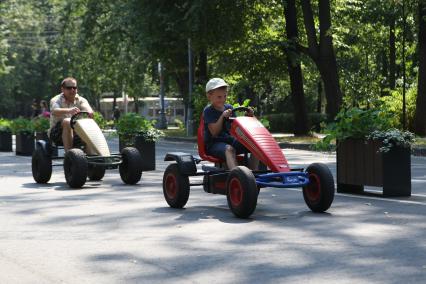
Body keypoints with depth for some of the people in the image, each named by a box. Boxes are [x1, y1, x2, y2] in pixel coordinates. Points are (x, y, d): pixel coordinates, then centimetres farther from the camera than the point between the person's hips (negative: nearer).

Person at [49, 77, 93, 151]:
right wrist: (69, 111, -51)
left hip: (76, 132, 4)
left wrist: (89, 112, -45)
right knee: (67, 121, -33)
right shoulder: (56, 100, -6)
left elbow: (86, 106, -18)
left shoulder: (80, 100, 5)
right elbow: (54, 111, -29)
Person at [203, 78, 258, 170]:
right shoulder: (208, 111, -6)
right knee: (229, 149, -39)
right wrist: (222, 116, -25)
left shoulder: (229, 107, 13)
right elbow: (214, 132, -16)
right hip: (214, 143, -6)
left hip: (230, 140, 7)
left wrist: (247, 117, -1)